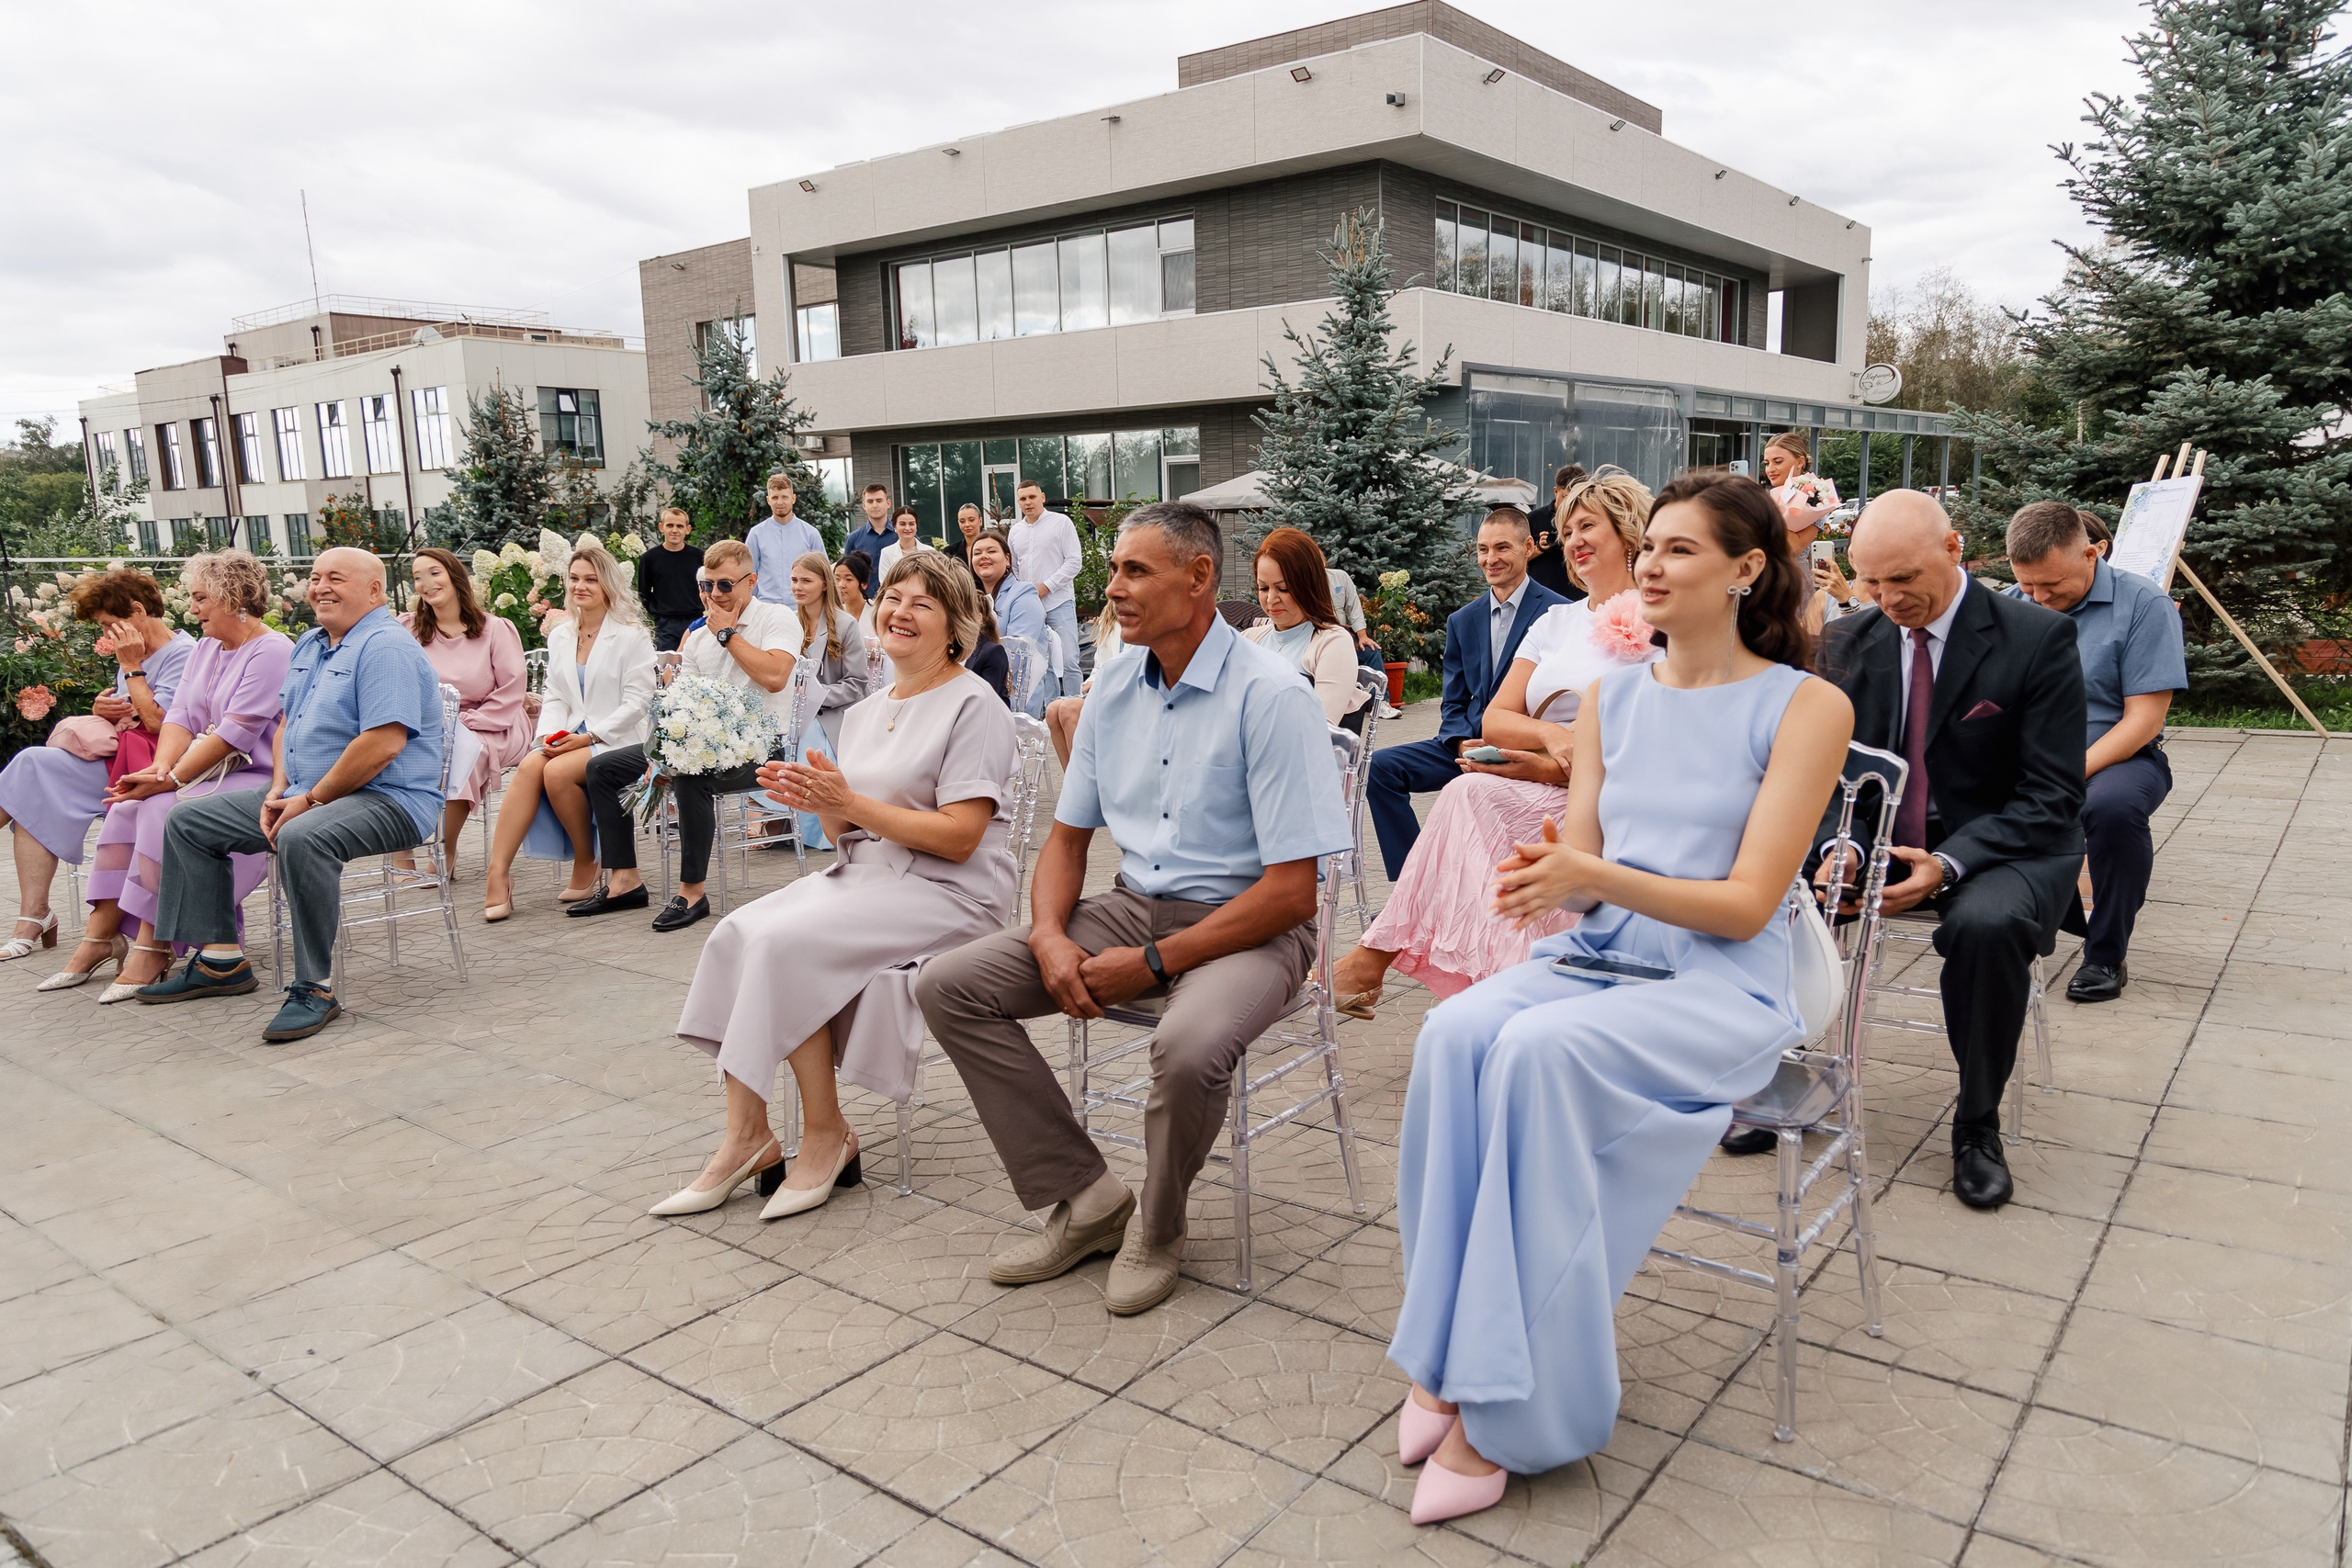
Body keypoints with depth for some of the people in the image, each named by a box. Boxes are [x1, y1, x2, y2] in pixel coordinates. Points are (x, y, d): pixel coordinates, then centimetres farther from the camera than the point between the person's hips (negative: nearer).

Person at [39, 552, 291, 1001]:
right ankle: (100, 935, -8)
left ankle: (151, 948, -21)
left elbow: (235, 733, -20)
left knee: (162, 809, -26)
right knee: (127, 807, -9)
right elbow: (180, 715, 9)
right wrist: (162, 766, -10)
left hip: (256, 780, -9)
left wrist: (171, 780, -22)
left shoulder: (272, 652, -13)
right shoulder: (206, 647, 17)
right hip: (207, 775, 9)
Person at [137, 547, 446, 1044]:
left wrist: (311, 800, -18)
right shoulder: (309, 646, 17)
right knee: (188, 821, 11)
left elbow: (385, 743, -25)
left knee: (302, 837, -39)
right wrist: (279, 790, 3)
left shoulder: (386, 647, -15)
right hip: (304, 795, 11)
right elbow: (288, 724, 21)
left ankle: (315, 988, -27)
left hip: (389, 800, -10)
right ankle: (221, 960, 13)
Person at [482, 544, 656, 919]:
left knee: (557, 772, -32)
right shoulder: (559, 637, 17)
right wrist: (550, 734, -7)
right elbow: (553, 697, 14)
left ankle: (586, 864, -10)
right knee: (529, 766, -27)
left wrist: (589, 737, -16)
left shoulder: (631, 636, -1)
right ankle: (498, 874, -33)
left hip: (615, 740, -5)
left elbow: (637, 701, -8)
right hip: (569, 736, 5)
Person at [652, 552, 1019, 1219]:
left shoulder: (974, 706, -8)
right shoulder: (863, 714, 17)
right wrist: (818, 803, -6)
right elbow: (849, 835, 16)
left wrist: (850, 802, -19)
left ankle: (825, 1136, -10)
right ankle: (744, 1141, -13)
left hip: (949, 890, -8)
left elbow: (959, 838, -16)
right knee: (736, 932, -15)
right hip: (861, 875, 8)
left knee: (788, 940, -26)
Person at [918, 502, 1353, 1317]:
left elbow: (1291, 892, -19)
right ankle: (1085, 1196, 1)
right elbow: (1069, 835, 12)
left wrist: (1153, 963, -20)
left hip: (1247, 926, -6)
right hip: (1134, 905, 7)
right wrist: (1049, 937, -8)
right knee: (947, 986, -7)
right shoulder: (1114, 684, 6)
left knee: (1190, 1045, -38)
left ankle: (1157, 1228, -4)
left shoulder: (1270, 696, -16)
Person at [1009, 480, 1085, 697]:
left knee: (1068, 661, -9)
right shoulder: (1015, 530, 14)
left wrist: (1046, 586, -11)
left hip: (1059, 602, -5)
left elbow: (1075, 562, -6)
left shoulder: (1061, 522, -1)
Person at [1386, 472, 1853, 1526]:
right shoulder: (1611, 697, 14)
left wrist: (1595, 875, -23)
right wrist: (1540, 878, -16)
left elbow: (1746, 903, -10)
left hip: (1725, 983, -5)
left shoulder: (1806, 707, -3)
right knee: (1455, 1033, -28)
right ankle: (1447, 1355, -18)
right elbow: (1580, 861, 10)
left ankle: (1505, 1410, -23)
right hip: (1599, 958, 5)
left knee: (1539, 1049, -34)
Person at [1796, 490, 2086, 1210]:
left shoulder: (2039, 637, -10)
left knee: (1987, 922, -37)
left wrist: (1948, 864, -27)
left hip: (2004, 847, -4)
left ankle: (1977, 1124, -12)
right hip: (1880, 839, 4)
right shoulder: (1846, 642, 2)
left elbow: (2052, 797, -13)